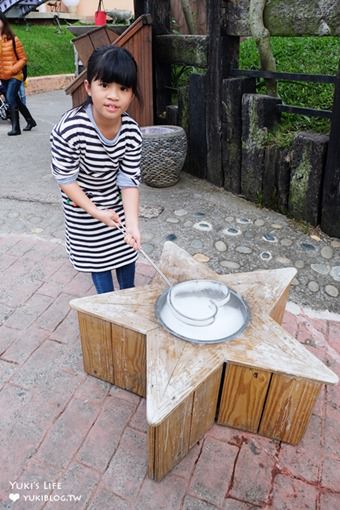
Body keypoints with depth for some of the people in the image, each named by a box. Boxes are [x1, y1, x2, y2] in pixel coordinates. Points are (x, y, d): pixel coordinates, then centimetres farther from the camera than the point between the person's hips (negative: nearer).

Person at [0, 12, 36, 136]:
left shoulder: (12, 39, -8)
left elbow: (23, 58, -5)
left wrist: (13, 69, -16)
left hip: (14, 76, -5)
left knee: (11, 99, -15)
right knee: (16, 100, 13)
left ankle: (15, 127, -8)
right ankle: (30, 121, 30)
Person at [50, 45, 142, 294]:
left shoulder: (132, 132, -22)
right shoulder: (70, 129, -32)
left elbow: (129, 180, -17)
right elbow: (65, 179, -21)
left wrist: (132, 224, -27)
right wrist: (96, 212, -21)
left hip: (118, 201, 4)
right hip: (82, 207, -3)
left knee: (127, 249, 18)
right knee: (97, 257, 13)